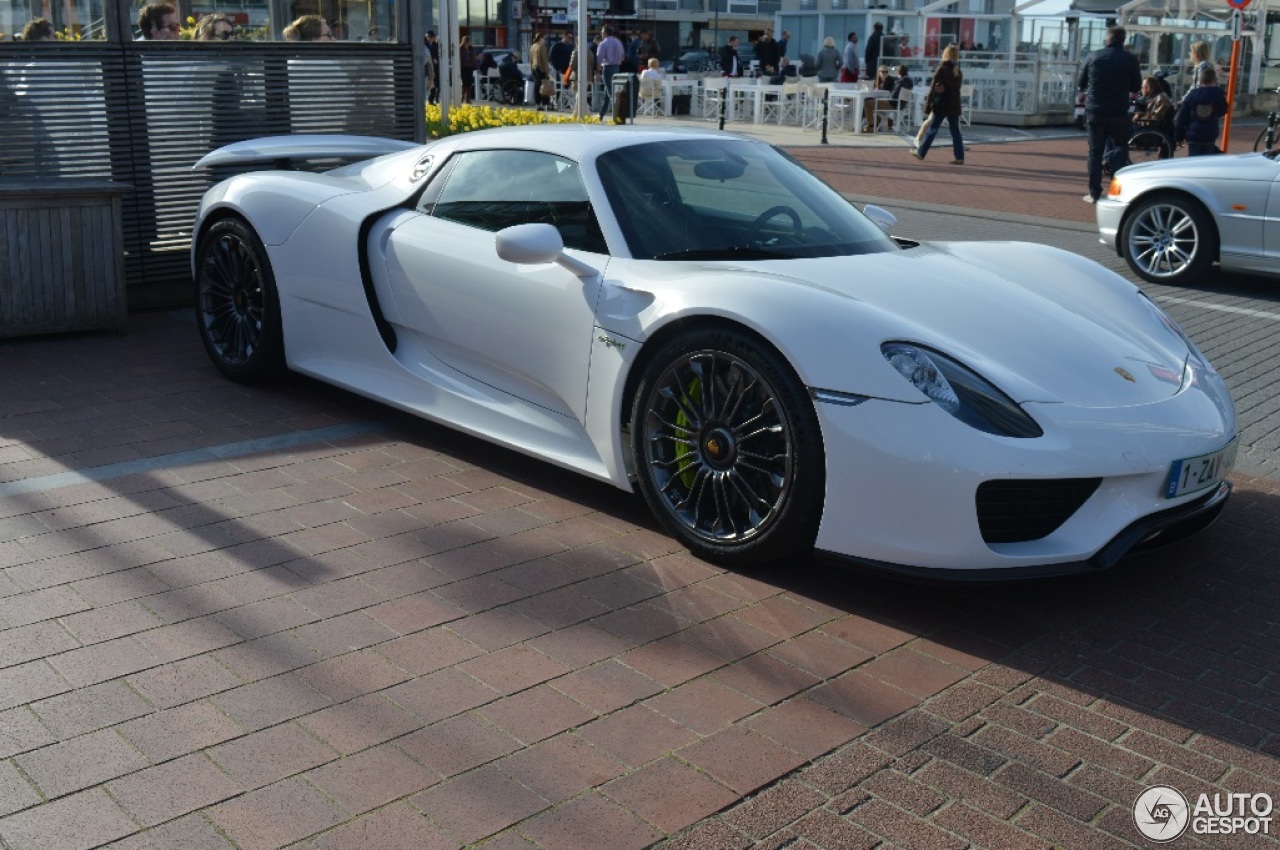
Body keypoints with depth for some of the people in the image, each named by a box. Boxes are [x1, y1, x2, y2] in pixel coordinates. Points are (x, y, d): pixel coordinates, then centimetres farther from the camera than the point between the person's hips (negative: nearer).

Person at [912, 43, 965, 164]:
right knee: (955, 131, 5)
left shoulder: (942, 69, -10)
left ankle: (921, 152, 13)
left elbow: (933, 87, -11)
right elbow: (956, 87, 12)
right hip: (955, 104, 5)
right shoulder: (958, 71, 10)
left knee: (932, 129, 4)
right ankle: (959, 157, 1)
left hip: (942, 104, -5)